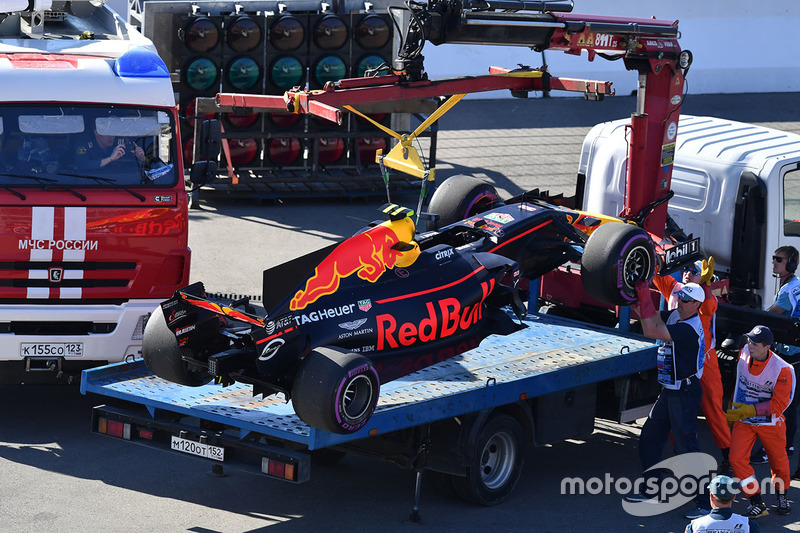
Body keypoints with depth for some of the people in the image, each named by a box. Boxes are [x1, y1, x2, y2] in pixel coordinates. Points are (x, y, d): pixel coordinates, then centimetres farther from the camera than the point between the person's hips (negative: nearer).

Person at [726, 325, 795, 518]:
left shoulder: (782, 370, -23)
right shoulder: (743, 353, -8)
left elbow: (779, 404, -20)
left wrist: (747, 411, -28)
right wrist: (732, 408, 20)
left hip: (770, 422, -3)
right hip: (743, 420, 3)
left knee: (778, 461, 12)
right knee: (737, 459, -12)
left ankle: (782, 496, 42)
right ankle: (757, 504, -3)